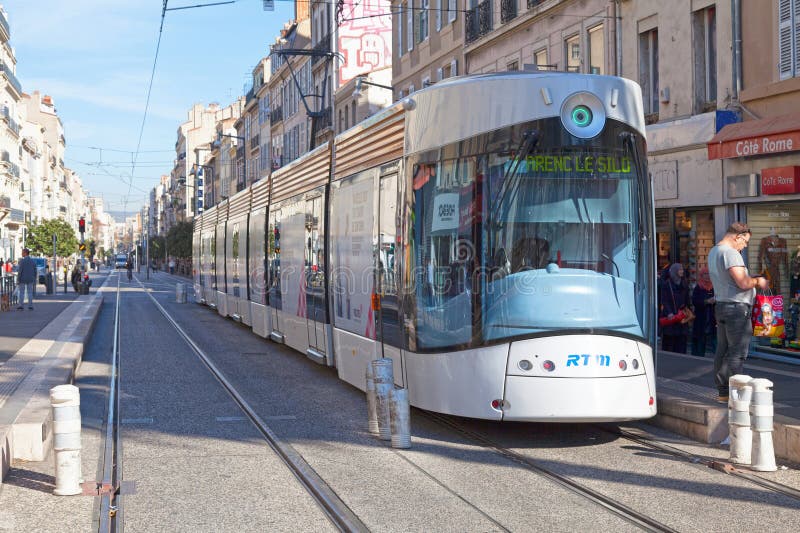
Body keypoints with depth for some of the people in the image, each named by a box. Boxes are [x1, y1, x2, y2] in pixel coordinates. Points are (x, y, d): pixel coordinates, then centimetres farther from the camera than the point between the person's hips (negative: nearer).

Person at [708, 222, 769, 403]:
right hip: (737, 308, -10)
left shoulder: (713, 252, 16)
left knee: (723, 350, 12)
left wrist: (752, 280, 17)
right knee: (737, 352, -6)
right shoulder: (731, 253, -16)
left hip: (721, 305, 10)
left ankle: (722, 391, 16)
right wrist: (758, 281, -4)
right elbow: (743, 283, -22)